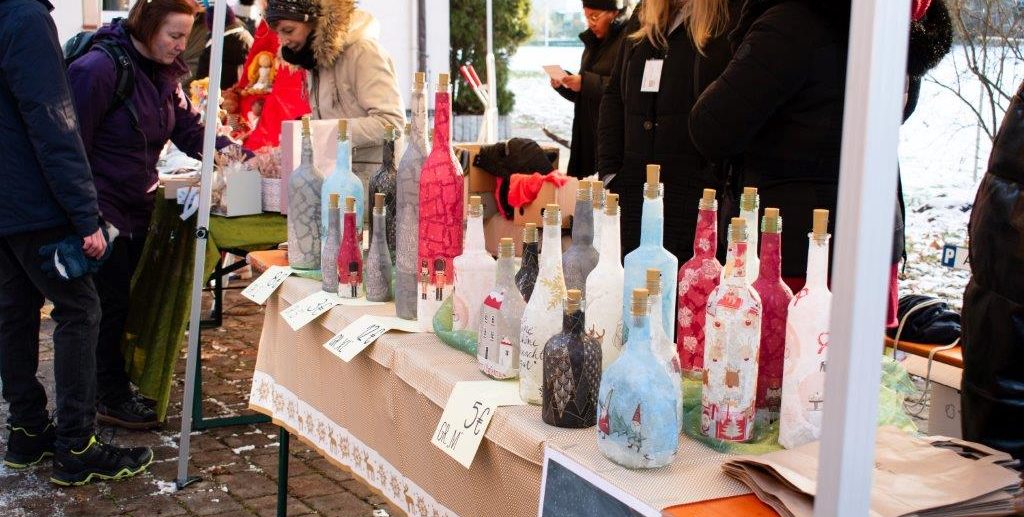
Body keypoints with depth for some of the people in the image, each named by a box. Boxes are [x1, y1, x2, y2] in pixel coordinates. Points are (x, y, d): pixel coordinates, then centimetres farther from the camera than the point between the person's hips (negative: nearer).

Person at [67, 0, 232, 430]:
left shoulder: (163, 75, 6)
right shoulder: (97, 69, -20)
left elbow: (189, 132, 6)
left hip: (138, 207, 8)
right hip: (102, 212, -8)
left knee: (131, 297, 14)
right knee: (111, 301, 1)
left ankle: (114, 387, 28)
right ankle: (111, 398, 16)